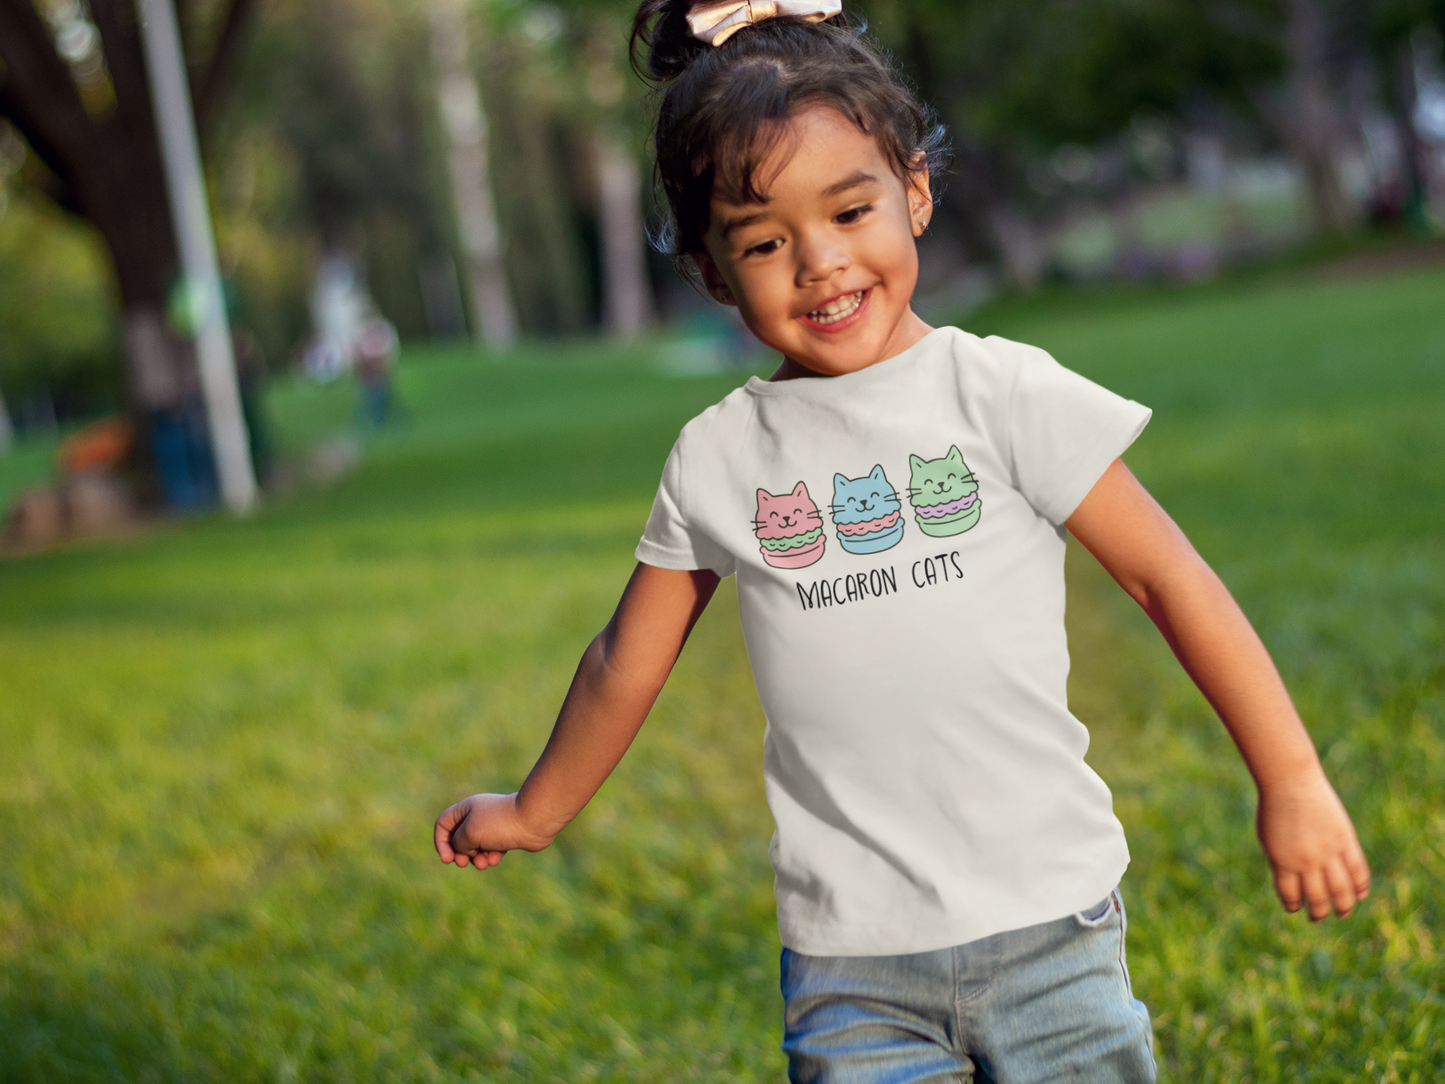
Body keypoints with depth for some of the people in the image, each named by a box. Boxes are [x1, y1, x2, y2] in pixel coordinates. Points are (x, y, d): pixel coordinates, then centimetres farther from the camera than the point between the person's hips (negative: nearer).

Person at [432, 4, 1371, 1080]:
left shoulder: (1003, 394, -3)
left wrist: (1293, 781, -1)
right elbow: (626, 665, 17)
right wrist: (534, 813, 27)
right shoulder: (717, 459, 4)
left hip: (1049, 920, -1)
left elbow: (1170, 579, 0)